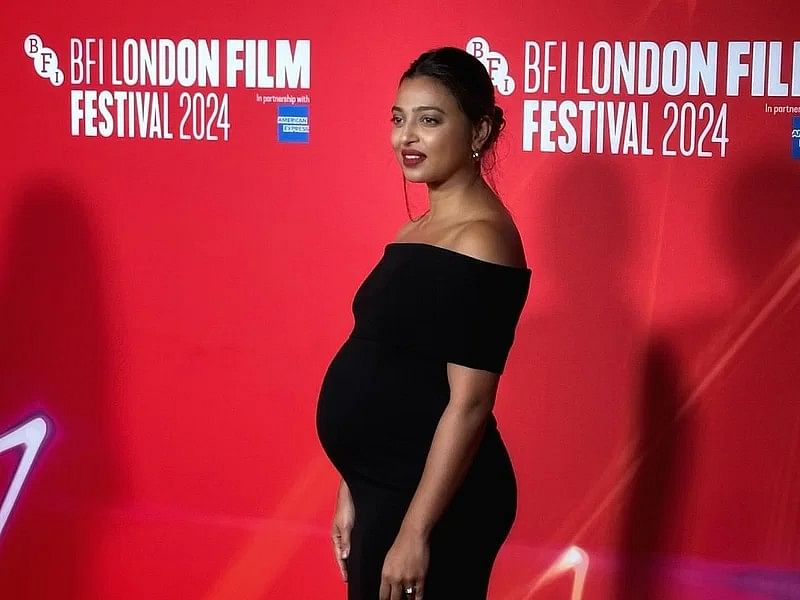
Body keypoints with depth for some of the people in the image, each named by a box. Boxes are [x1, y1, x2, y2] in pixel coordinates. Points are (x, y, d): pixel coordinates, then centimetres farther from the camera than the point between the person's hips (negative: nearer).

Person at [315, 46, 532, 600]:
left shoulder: (480, 239, -16)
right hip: (384, 490, 8)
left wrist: (415, 531, -21)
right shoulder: (417, 231, 10)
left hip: (436, 501, -8)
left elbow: (468, 402, -21)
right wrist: (355, 491, 11)